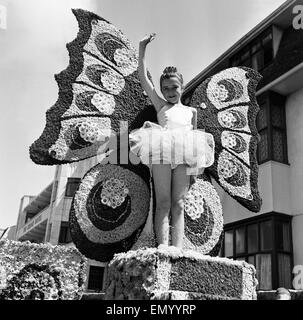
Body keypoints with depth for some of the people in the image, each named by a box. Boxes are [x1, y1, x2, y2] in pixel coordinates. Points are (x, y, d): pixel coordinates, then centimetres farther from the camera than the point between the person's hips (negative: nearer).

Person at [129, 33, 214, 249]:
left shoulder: (191, 111, 27)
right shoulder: (161, 106, 22)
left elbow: (194, 137, 23)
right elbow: (143, 78, 17)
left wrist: (196, 166, 12)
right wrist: (142, 49, 12)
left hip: (184, 155, 2)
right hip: (162, 150, -1)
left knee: (178, 203, -8)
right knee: (163, 203, -11)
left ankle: (177, 249, -16)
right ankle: (163, 248, -18)